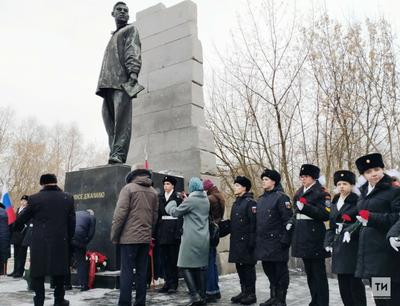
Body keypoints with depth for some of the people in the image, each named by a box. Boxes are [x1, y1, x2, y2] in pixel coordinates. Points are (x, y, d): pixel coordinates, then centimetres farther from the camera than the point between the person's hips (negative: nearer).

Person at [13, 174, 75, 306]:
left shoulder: (35, 198, -5)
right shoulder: (68, 198, 2)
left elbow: (21, 219, 4)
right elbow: (72, 223, 4)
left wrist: (17, 227, 25)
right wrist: (68, 240, 14)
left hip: (39, 243, -2)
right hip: (61, 242, 2)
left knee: (38, 274, 9)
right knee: (59, 272, 15)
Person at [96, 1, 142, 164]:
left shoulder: (131, 29, 15)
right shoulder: (114, 35, 35)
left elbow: (133, 51, -4)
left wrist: (133, 71, -21)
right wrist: (103, 82, 19)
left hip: (122, 80, -8)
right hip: (108, 83, 8)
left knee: (121, 119, -18)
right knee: (109, 120, -3)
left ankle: (118, 155, -27)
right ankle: (115, 155, -5)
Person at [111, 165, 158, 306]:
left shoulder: (128, 188, -5)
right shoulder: (153, 192, 9)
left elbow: (120, 214, -11)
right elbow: (155, 216, 8)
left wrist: (114, 235, -4)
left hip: (129, 237, -5)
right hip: (145, 238, 5)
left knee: (126, 271, 0)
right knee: (142, 271, 10)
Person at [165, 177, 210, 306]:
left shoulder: (190, 200, -12)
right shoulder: (206, 200, 12)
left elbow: (175, 212, -4)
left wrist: (171, 203, 15)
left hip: (191, 239, -7)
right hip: (204, 239, 8)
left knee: (185, 265, -2)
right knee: (201, 266, 9)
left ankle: (195, 295, -9)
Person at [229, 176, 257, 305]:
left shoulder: (250, 202, -10)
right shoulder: (236, 203, 16)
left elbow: (254, 223, -16)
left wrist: (252, 241, -20)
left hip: (245, 241, -8)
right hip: (236, 242, 8)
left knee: (248, 267, 0)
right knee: (239, 266, 12)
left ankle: (251, 294, 10)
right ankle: (244, 292, 23)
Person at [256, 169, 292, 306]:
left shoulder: (281, 197, -10)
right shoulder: (261, 199, 14)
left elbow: (288, 220, -15)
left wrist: (285, 240, -19)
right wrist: (256, 239, 14)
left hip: (277, 242, -8)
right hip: (263, 242, 8)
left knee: (280, 271, 4)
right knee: (269, 270, 16)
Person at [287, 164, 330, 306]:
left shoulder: (321, 192, -7)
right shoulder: (299, 193, 16)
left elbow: (326, 214, -17)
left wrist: (305, 207, -26)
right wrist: (292, 222, 7)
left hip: (314, 237, -8)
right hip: (302, 237, 8)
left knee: (318, 273, -2)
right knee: (309, 272, 16)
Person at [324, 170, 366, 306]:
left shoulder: (357, 202, -4)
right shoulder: (334, 204, 14)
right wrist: (329, 243, 7)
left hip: (353, 247, -6)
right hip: (338, 247, 6)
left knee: (355, 281, -1)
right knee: (343, 282, 10)